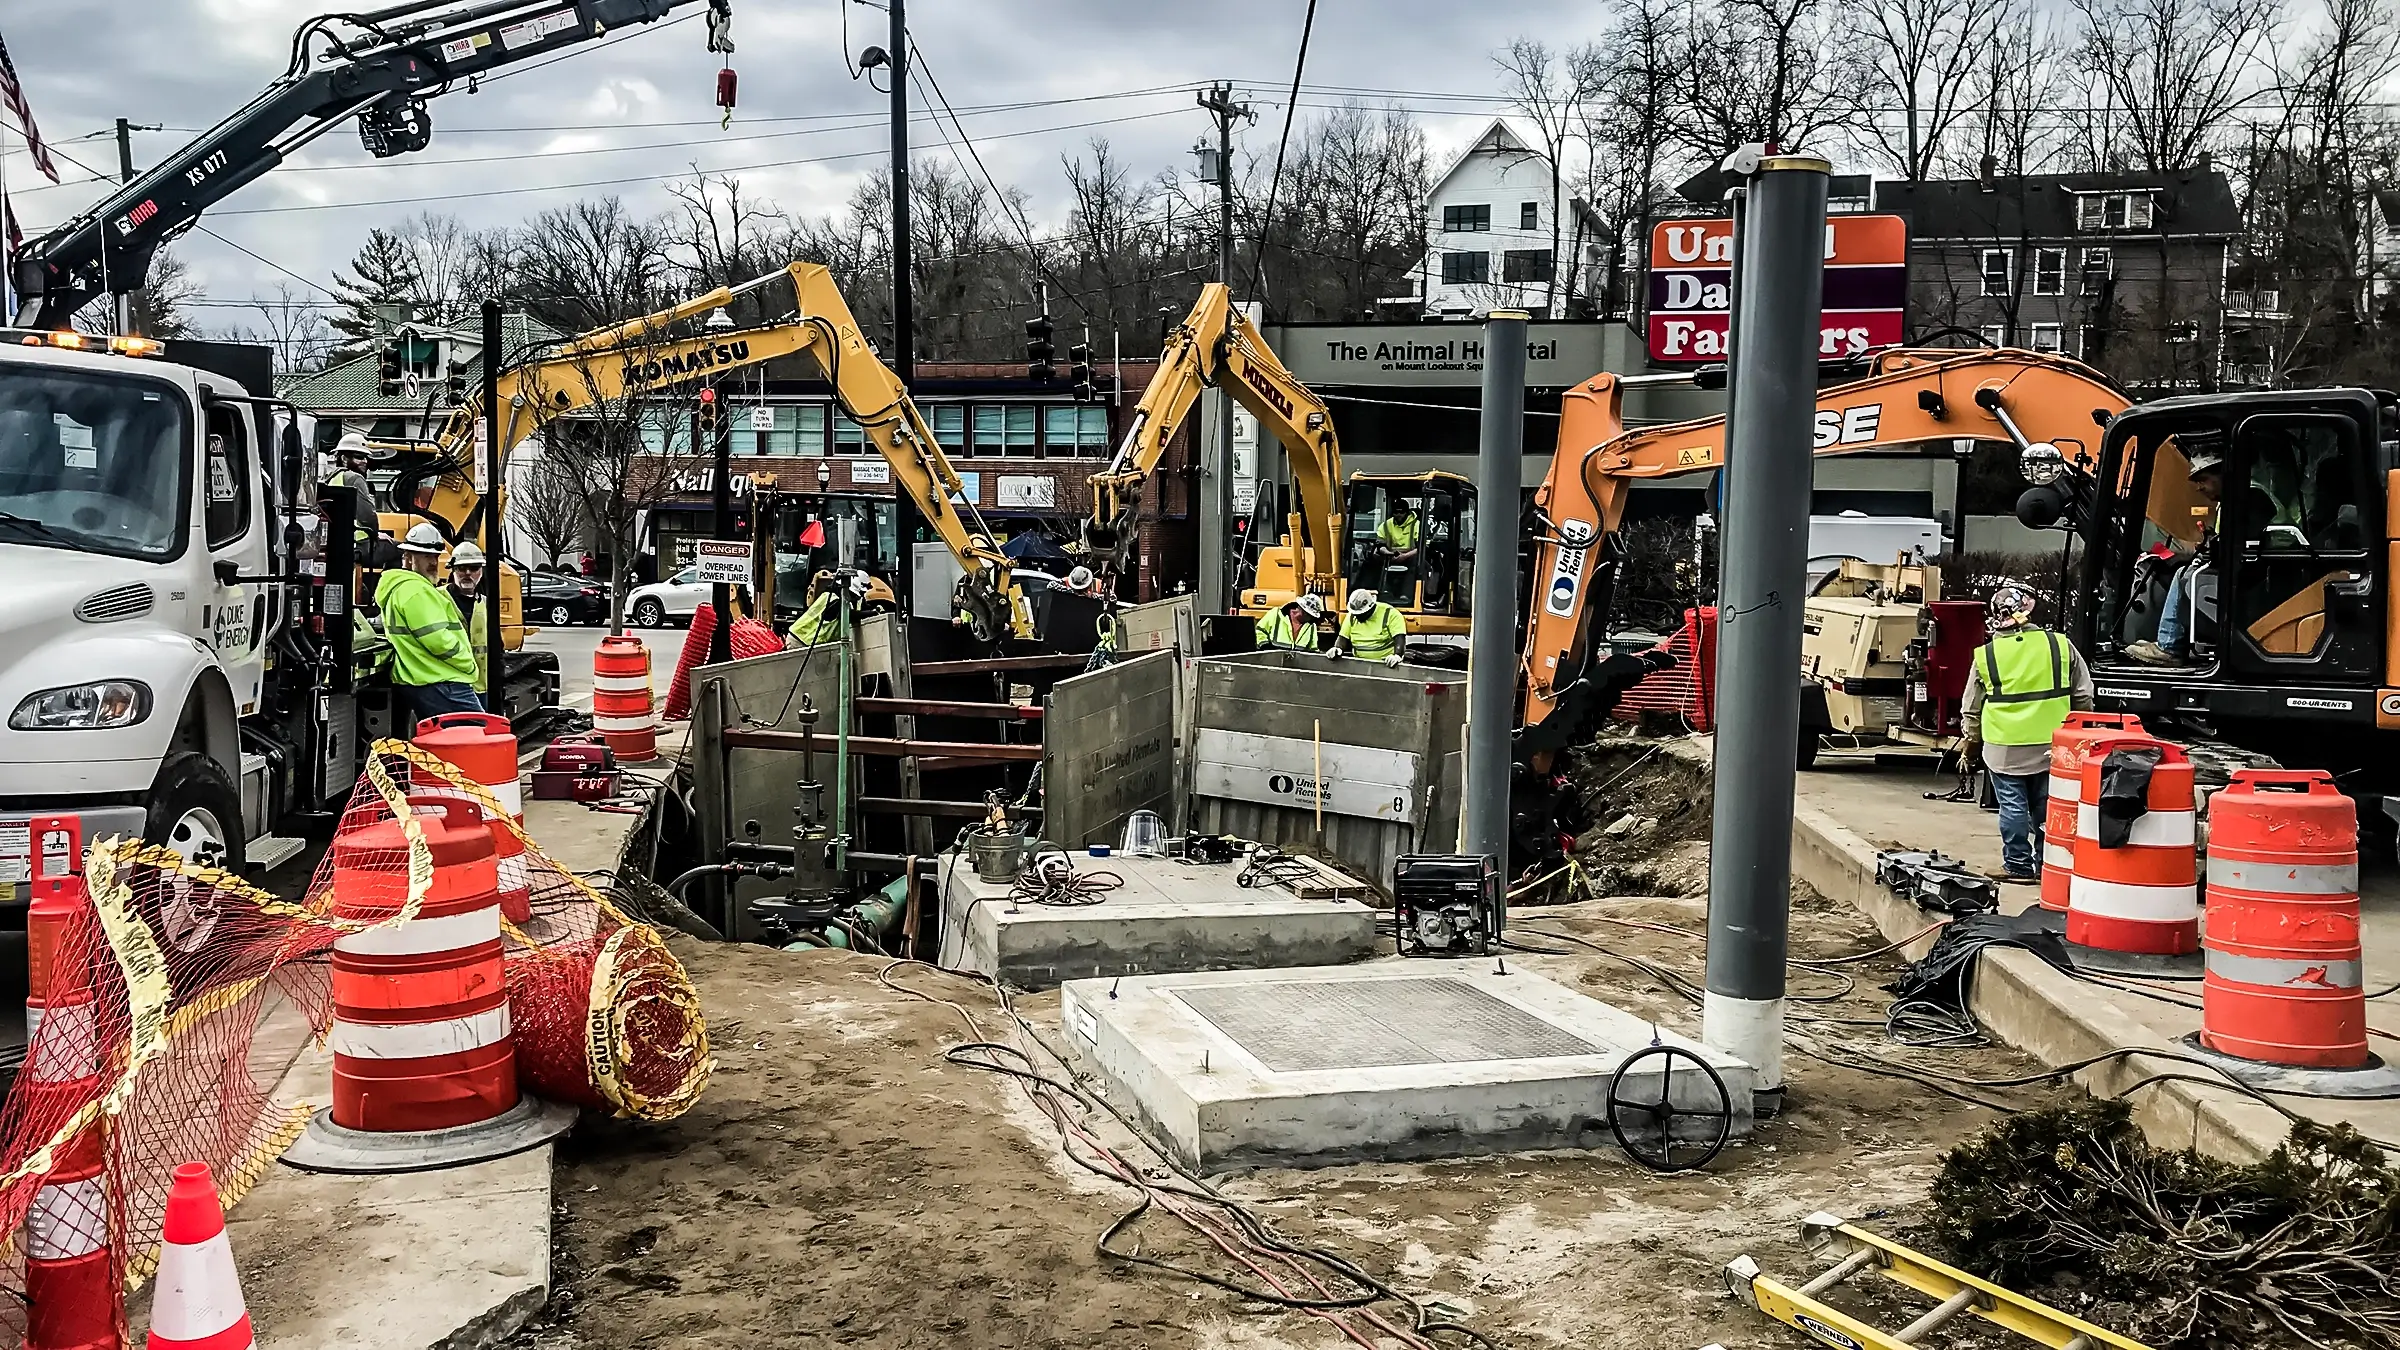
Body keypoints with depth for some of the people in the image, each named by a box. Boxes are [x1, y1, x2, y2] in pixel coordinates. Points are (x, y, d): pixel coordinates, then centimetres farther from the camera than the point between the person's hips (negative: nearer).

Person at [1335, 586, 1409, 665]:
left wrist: (1397, 655, -32)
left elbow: (1399, 638, -16)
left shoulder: (1389, 614, -8)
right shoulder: (1352, 616, 8)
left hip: (1386, 663, -5)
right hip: (1360, 663, 5)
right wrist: (1337, 649, -9)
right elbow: (1343, 638, 12)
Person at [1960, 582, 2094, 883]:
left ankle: (2018, 865, 9)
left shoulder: (1986, 655, -5)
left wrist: (1970, 739, 21)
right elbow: (2084, 696, 7)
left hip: (2005, 748, -2)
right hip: (2051, 746, 2)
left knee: (2012, 808, 6)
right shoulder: (2060, 646, -2)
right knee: (2046, 807, 11)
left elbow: (1971, 709, 5)